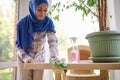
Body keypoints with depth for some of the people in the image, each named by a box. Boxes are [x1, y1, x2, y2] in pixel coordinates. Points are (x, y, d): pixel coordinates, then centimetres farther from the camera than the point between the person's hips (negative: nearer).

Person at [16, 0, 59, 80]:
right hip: (24, 60, -1)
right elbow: (18, 45, -13)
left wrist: (54, 56, -41)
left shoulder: (48, 22, -15)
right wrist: (26, 57, -30)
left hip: (40, 59, 2)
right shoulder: (22, 23, -18)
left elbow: (53, 41, -24)